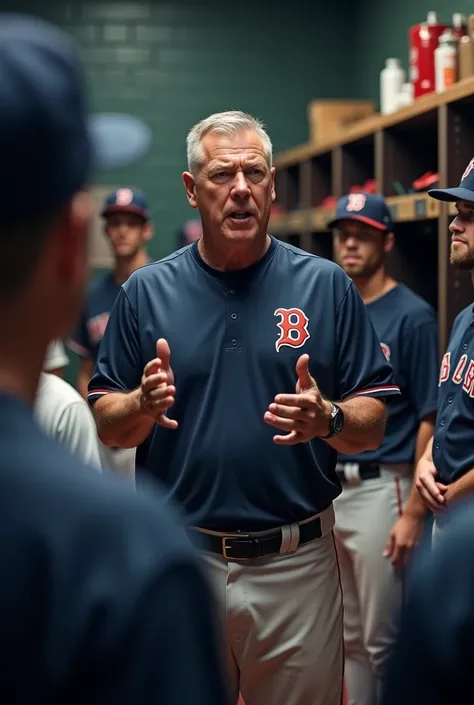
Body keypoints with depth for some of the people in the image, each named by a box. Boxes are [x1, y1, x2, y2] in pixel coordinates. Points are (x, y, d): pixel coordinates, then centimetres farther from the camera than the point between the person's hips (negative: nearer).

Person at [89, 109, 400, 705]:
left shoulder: (326, 286, 0)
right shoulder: (145, 292, 3)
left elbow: (373, 427, 1)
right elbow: (107, 425, 4)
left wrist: (327, 418, -20)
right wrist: (144, 406, -16)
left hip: (296, 563, 0)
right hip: (179, 562, 1)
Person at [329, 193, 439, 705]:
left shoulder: (411, 315, -8)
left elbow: (429, 419, -11)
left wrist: (414, 511, -16)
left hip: (380, 489, -6)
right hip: (327, 490, 6)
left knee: (381, 639, -1)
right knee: (348, 635, 16)